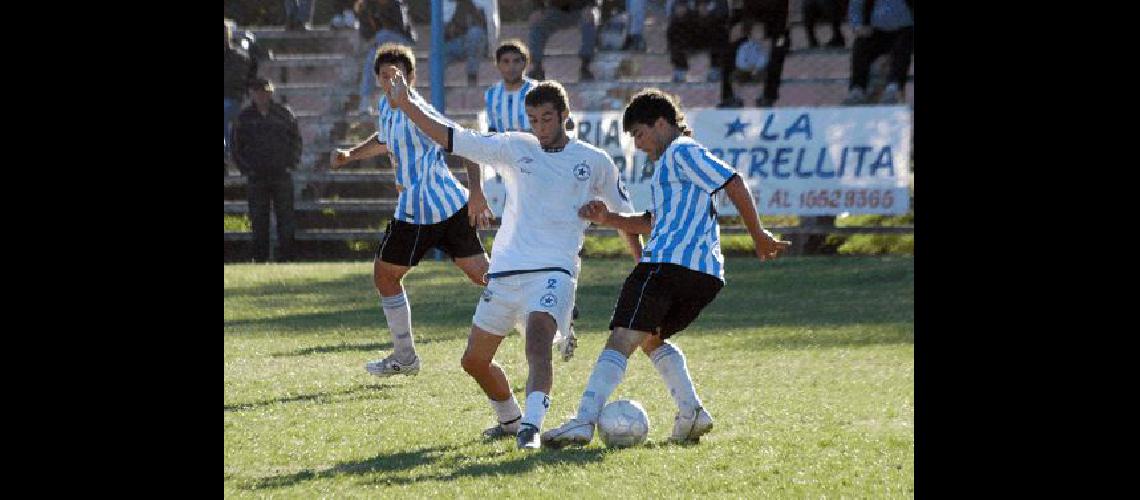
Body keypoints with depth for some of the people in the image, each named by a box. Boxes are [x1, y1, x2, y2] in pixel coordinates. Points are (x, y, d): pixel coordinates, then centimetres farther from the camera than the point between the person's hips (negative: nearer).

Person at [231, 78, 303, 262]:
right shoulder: (245, 117, 5)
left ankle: (287, 254, 4)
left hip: (282, 174, 0)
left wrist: (291, 164, 1)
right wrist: (245, 169, 0)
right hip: (256, 176, 0)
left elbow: (296, 141, 11)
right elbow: (237, 147, 10)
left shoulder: (284, 113, 4)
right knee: (259, 219, 2)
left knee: (285, 218, -1)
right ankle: (260, 256, 7)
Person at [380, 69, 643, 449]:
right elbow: (450, 137, 6)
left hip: (555, 271, -4)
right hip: (505, 271, 4)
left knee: (538, 339, -32)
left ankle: (531, 427, -42)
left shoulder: (595, 162, 6)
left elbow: (625, 218, 16)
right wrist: (404, 104, -3)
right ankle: (509, 420, 34)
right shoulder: (514, 148, 9)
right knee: (474, 360, 9)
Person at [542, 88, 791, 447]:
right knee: (651, 338, 26)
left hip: (668, 263, -10)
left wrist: (759, 236, -10)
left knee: (621, 340, -15)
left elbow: (734, 184, -10)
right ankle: (691, 412, 10)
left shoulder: (681, 151, -1)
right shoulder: (670, 162, 30)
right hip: (707, 274, 10)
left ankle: (584, 421, -27)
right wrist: (608, 219, 21)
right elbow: (655, 223, 34)